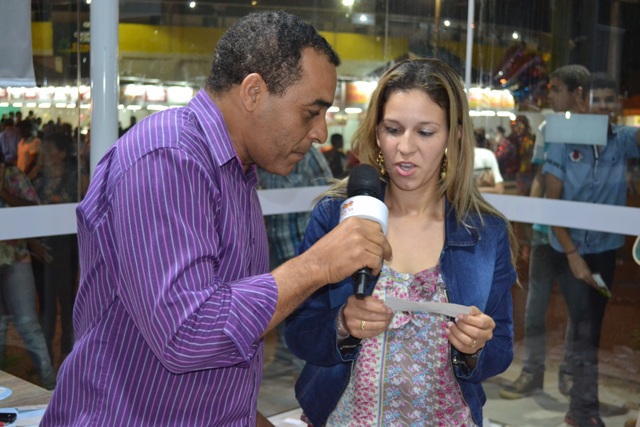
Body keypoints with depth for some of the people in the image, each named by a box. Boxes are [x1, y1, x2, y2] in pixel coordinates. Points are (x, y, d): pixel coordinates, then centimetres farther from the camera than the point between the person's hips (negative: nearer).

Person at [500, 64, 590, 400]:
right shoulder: (548, 129, 6)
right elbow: (540, 179, 8)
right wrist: (531, 219, -2)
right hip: (547, 230, 2)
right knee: (536, 303, 3)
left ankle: (570, 372, 21)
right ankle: (532, 372, 12)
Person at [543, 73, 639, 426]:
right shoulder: (563, 143, -11)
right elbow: (553, 204, -10)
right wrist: (573, 255, -14)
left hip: (605, 248, 4)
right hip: (571, 248, -3)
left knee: (591, 328, 13)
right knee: (585, 330, -5)